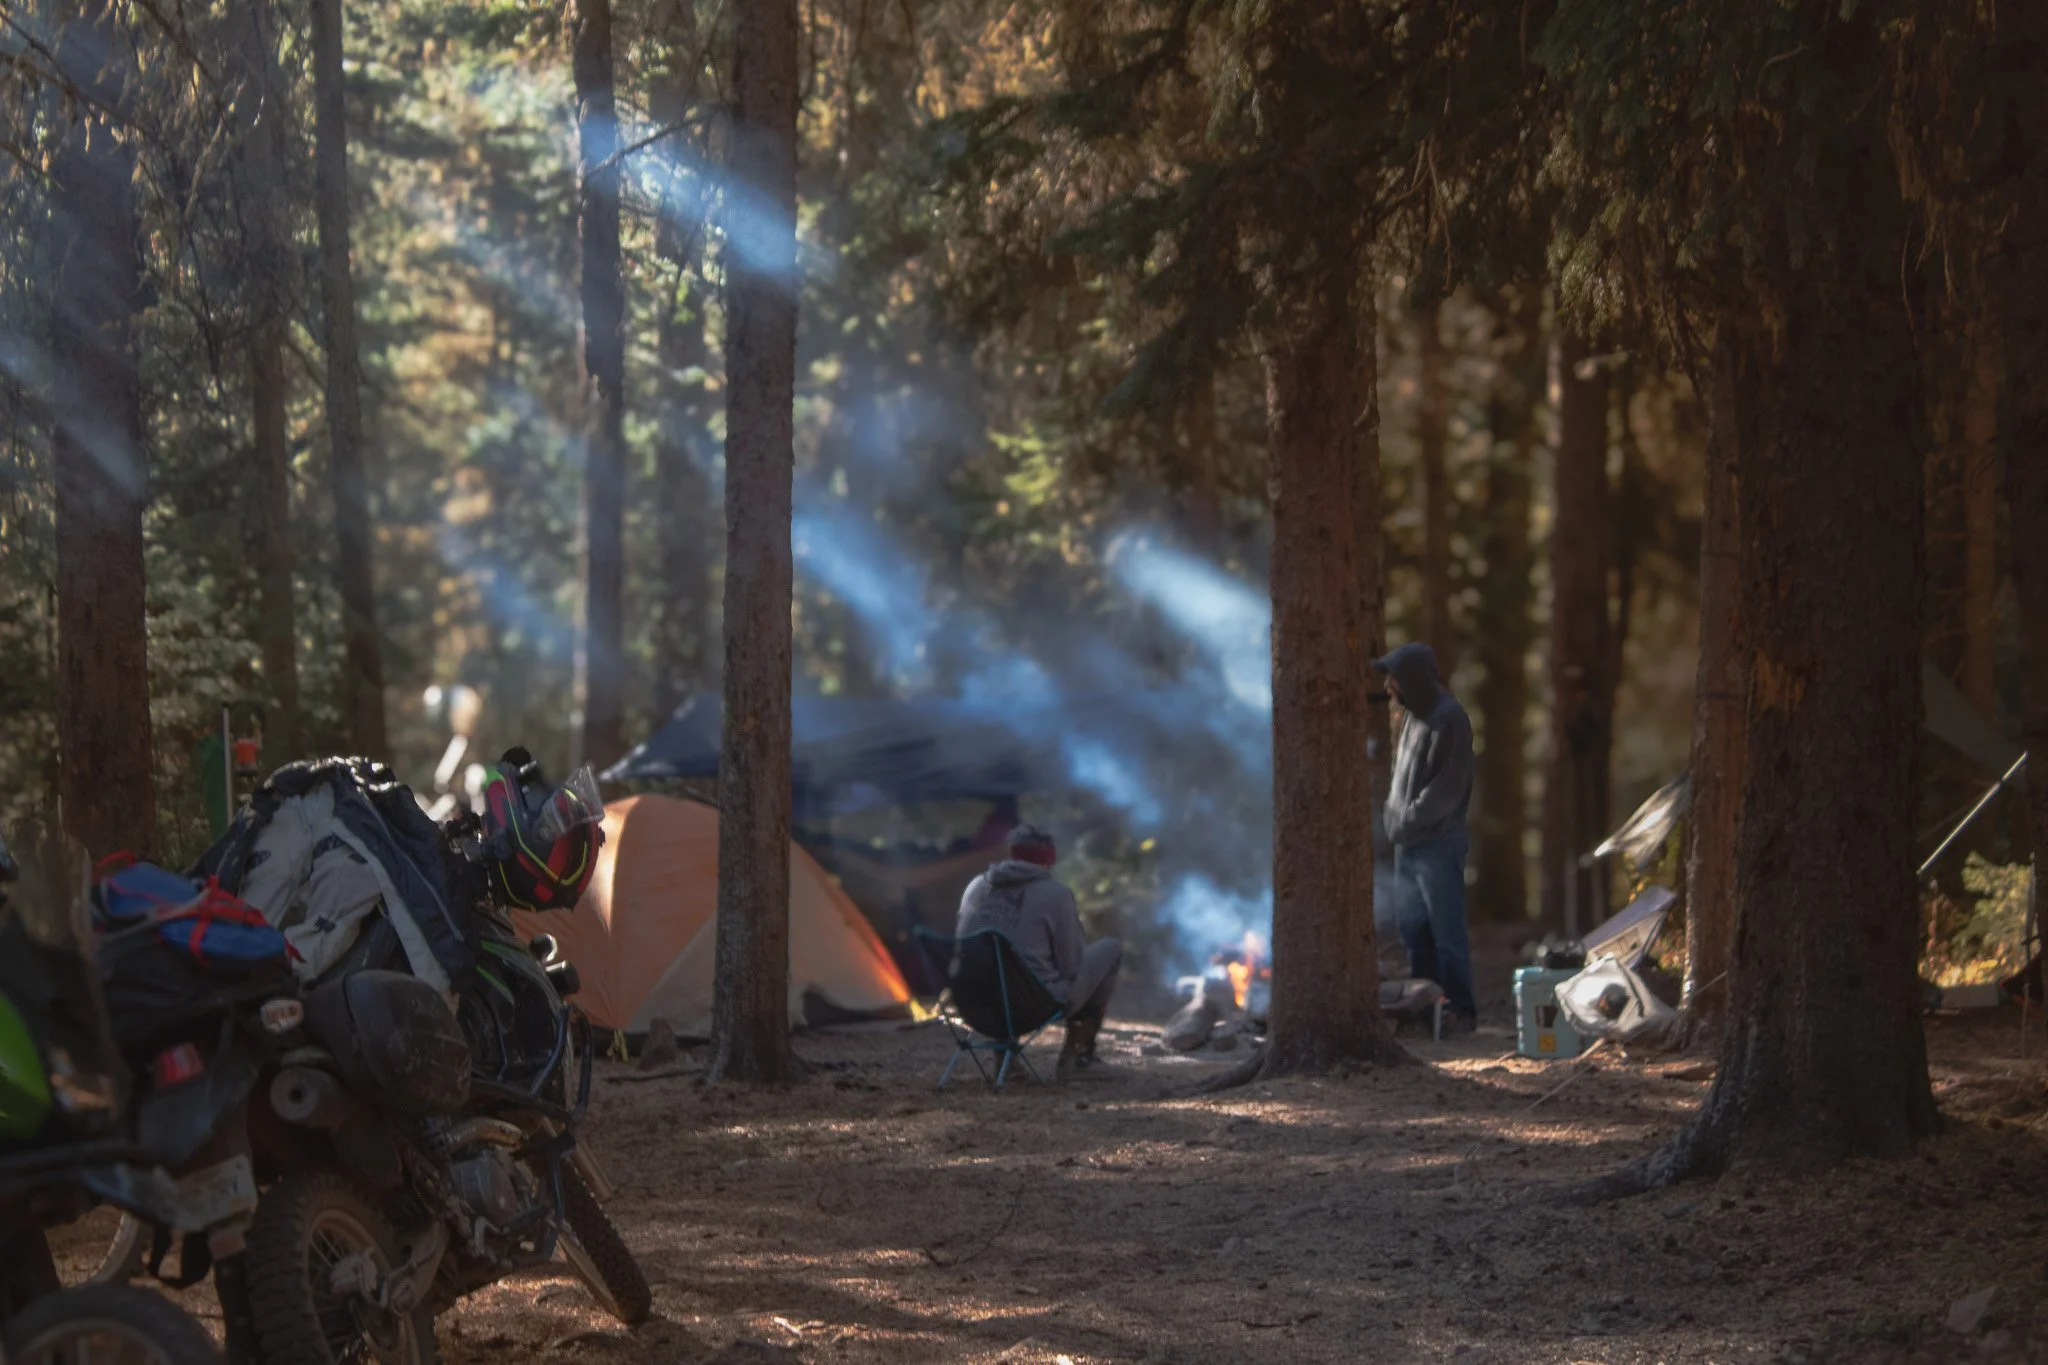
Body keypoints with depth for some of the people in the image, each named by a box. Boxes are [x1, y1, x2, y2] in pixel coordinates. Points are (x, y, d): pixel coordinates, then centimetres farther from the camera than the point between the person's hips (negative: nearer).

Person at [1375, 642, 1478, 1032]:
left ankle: (1461, 1010, 1)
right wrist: (1395, 817, 9)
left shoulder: (1449, 720, -15)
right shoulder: (1414, 715, 13)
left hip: (1438, 844, -9)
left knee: (1446, 930, -5)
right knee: (1412, 925, 13)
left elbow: (1446, 789, -18)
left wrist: (1409, 820, -14)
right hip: (1410, 842, 9)